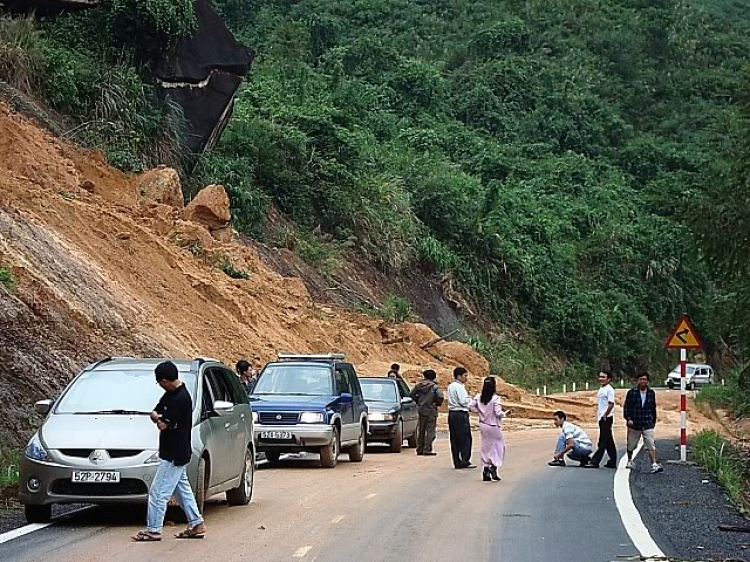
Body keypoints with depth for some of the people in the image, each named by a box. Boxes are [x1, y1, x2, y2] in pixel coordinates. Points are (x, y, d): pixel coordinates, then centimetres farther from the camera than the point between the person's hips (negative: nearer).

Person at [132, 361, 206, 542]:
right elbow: (154, 413, 12)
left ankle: (153, 530, 0)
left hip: (174, 455, -10)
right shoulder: (170, 394, 8)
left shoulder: (181, 399, -23)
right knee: (182, 489, 16)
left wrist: (159, 419, -1)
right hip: (173, 453, 10)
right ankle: (197, 525, 21)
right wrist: (160, 419, -10)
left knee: (158, 492, -5)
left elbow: (163, 425, -23)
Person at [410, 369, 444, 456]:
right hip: (431, 411, -4)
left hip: (421, 410, 4)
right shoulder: (435, 387, -9)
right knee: (430, 431, 0)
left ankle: (419, 450, 19)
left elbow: (411, 394, 1)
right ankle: (427, 450, -5)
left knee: (420, 431, 14)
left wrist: (418, 401, 11)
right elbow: (440, 397, -21)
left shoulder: (418, 385, 2)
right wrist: (438, 403, -2)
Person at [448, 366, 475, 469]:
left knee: (454, 439, 8)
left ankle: (457, 462, 8)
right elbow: (463, 401, -18)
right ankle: (465, 461, -5)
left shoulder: (451, 386, 15)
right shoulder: (459, 387, -13)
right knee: (465, 438, -3)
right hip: (461, 414, -9)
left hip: (452, 413, 9)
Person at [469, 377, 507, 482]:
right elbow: (498, 412, -21)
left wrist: (479, 411, 6)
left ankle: (485, 468, 10)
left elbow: (470, 406, -4)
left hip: (483, 425, 5)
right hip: (494, 426, -5)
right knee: (499, 446, 8)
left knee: (486, 447, 12)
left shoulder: (478, 397, -3)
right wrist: (504, 414, -2)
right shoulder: (495, 398, -18)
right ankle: (494, 466, -7)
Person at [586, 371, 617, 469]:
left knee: (603, 441, -8)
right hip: (602, 418, 10)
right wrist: (598, 415, 16)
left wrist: (605, 415, -20)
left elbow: (611, 404, -18)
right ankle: (612, 462, 16)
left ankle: (595, 462, -11)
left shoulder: (609, 390, -11)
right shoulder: (601, 389, 16)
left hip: (606, 418, -10)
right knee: (609, 442, 12)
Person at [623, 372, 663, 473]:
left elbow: (653, 408, 15)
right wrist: (628, 418, -14)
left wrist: (654, 421, 17)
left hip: (648, 424, 1)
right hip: (634, 424, -1)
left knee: (651, 446, -12)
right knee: (631, 445, 15)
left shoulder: (651, 393, 6)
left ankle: (654, 465, -17)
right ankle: (629, 460, 38)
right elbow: (626, 407, -2)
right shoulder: (632, 392, -3)